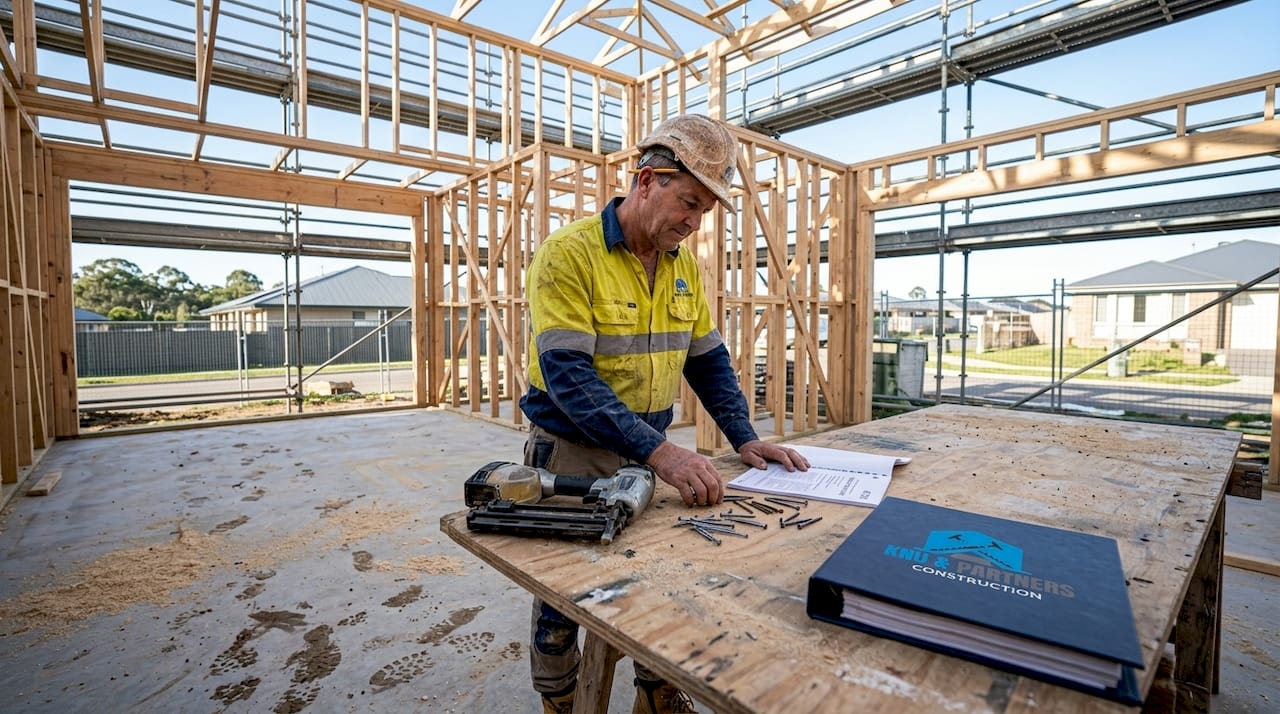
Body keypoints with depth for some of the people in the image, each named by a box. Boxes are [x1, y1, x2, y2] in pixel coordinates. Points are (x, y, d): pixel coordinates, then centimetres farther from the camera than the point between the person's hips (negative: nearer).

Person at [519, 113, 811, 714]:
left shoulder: (683, 264, 4)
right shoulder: (569, 252, -17)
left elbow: (708, 359, 9)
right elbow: (566, 374, -26)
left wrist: (744, 438, -3)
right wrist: (659, 451, -32)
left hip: (650, 451, 6)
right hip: (572, 452, -5)